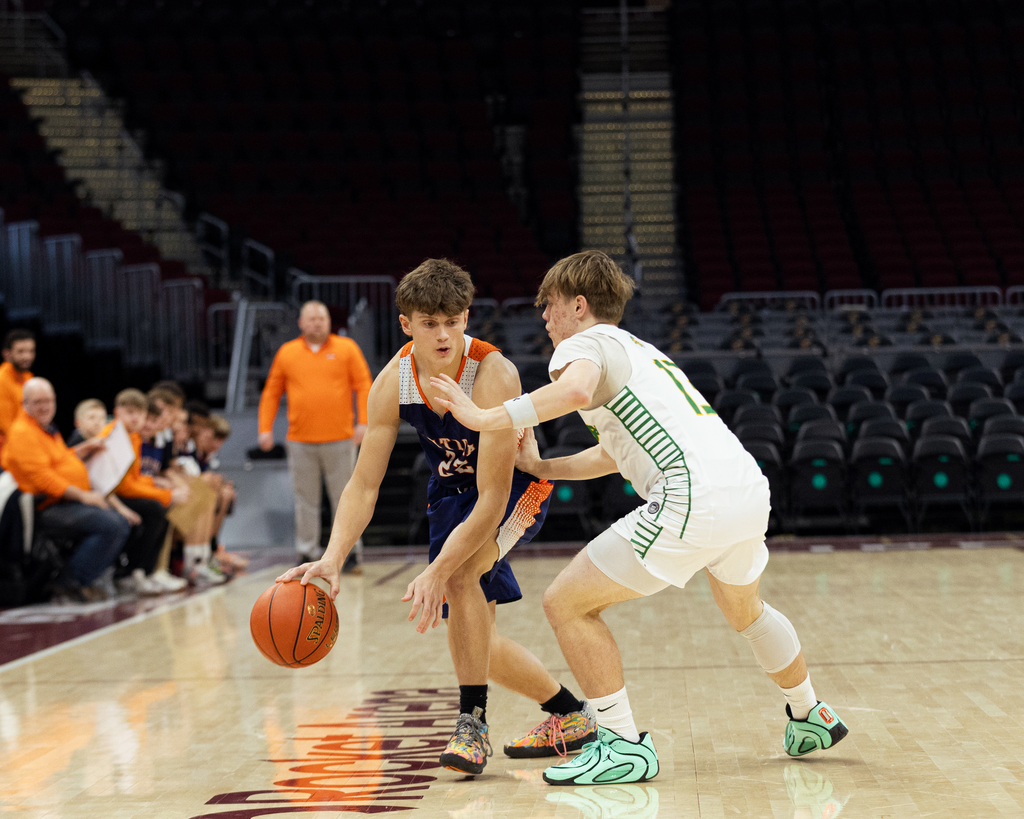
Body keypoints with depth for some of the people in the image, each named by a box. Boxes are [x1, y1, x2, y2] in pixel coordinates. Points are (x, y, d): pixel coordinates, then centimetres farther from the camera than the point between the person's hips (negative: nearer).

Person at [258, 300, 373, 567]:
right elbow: (271, 393, 12)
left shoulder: (347, 348, 6)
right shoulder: (287, 353, 9)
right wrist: (266, 428, 5)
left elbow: (363, 386, 2)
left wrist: (363, 422, -8)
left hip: (339, 439, -1)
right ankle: (307, 552, 12)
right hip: (301, 442, 1)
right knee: (306, 498, 5)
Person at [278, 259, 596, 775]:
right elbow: (364, 485, -15)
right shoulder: (393, 383, -19)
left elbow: (493, 498, -37)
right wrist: (333, 557, -31)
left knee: (460, 571, -34)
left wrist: (438, 572, -45)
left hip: (516, 486, -6)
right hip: (451, 493, 6)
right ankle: (570, 715, 30)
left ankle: (472, 723, -24)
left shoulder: (493, 375, -35)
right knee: (471, 640, 8)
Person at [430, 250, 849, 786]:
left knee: (567, 602, -1)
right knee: (744, 610, 37)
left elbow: (576, 389, -22)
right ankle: (811, 718, 50)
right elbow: (618, 454, 41)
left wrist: (486, 418, -21)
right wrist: (539, 467, 41)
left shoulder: (584, 343, 4)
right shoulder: (638, 351, 31)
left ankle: (623, 745, -1)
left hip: (695, 498, -9)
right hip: (751, 486, 9)